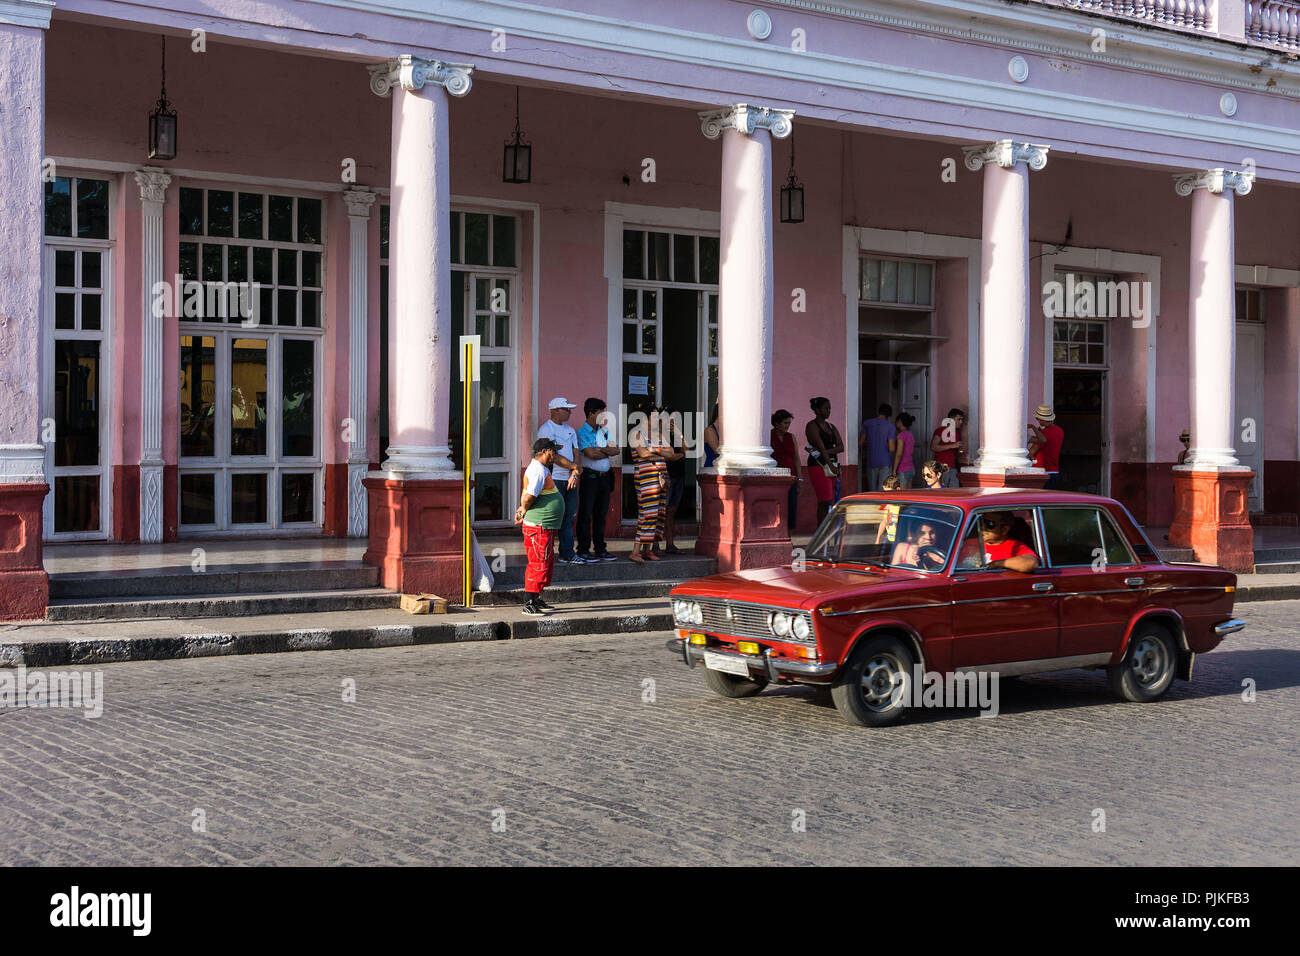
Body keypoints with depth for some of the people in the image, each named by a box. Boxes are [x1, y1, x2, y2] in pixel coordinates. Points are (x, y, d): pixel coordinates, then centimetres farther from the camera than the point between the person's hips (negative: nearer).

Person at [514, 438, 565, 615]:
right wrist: (524, 511, -8)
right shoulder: (538, 471, -16)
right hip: (538, 527, -11)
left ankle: (536, 600, 24)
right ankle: (529, 604, -7)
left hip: (546, 527, 11)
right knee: (538, 565, -9)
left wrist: (522, 509, 11)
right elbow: (529, 496, -26)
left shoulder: (540, 468, 18)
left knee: (547, 564, 16)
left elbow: (526, 497, 27)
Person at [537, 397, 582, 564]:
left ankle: (567, 554, 11)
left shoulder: (570, 429, 18)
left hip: (570, 481, 7)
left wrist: (574, 475, -2)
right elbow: (554, 457, -13)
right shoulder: (545, 429, -6)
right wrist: (575, 467, -5)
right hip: (553, 480, -7)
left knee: (569, 518, 7)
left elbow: (575, 453, 13)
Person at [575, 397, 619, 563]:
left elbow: (616, 450, 4)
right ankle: (583, 550, 2)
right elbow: (590, 454, -17)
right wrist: (608, 451, -3)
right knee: (586, 514, -2)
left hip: (605, 476, 6)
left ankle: (600, 549, 16)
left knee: (601, 514, 10)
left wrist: (599, 449, -11)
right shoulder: (582, 432, -6)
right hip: (589, 476, -6)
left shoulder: (605, 431, 15)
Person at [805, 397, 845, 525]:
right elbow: (821, 446, -14)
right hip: (818, 465, -7)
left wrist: (826, 451, -11)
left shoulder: (831, 427, 18)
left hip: (832, 465, 7)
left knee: (829, 502, 5)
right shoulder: (812, 426, -4)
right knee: (825, 501, -14)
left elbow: (841, 447, 6)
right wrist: (830, 465, -21)